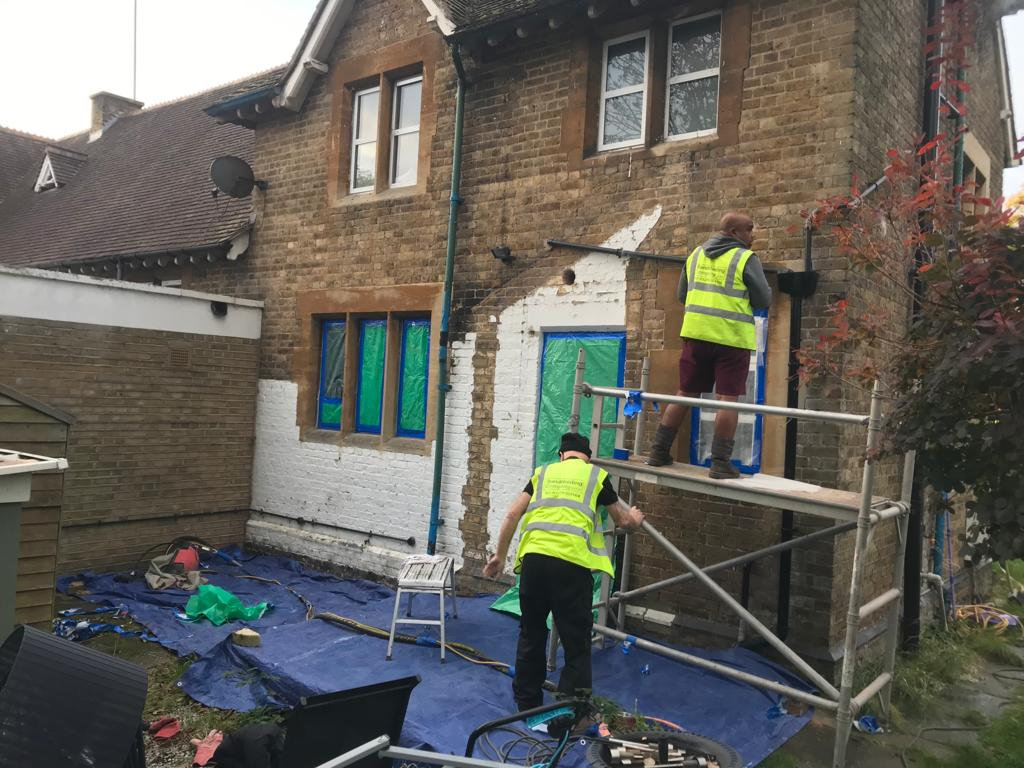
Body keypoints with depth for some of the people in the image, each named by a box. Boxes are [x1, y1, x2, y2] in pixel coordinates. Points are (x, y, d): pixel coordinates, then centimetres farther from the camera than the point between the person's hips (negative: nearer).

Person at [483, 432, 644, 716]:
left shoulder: (543, 472, 20)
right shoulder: (597, 475, 14)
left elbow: (512, 515, 12)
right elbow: (622, 520, 26)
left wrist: (500, 556, 20)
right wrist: (635, 519, 49)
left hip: (533, 557, 3)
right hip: (572, 562, -3)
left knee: (531, 636, 19)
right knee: (576, 643, 8)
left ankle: (527, 704, 32)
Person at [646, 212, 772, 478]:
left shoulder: (696, 254, 13)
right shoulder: (746, 258, -4)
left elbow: (682, 295, 19)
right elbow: (764, 301, -3)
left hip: (696, 332, 5)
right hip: (732, 337, -5)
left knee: (685, 393, 12)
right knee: (728, 399, -1)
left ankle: (659, 452, 14)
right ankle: (721, 463, -1)